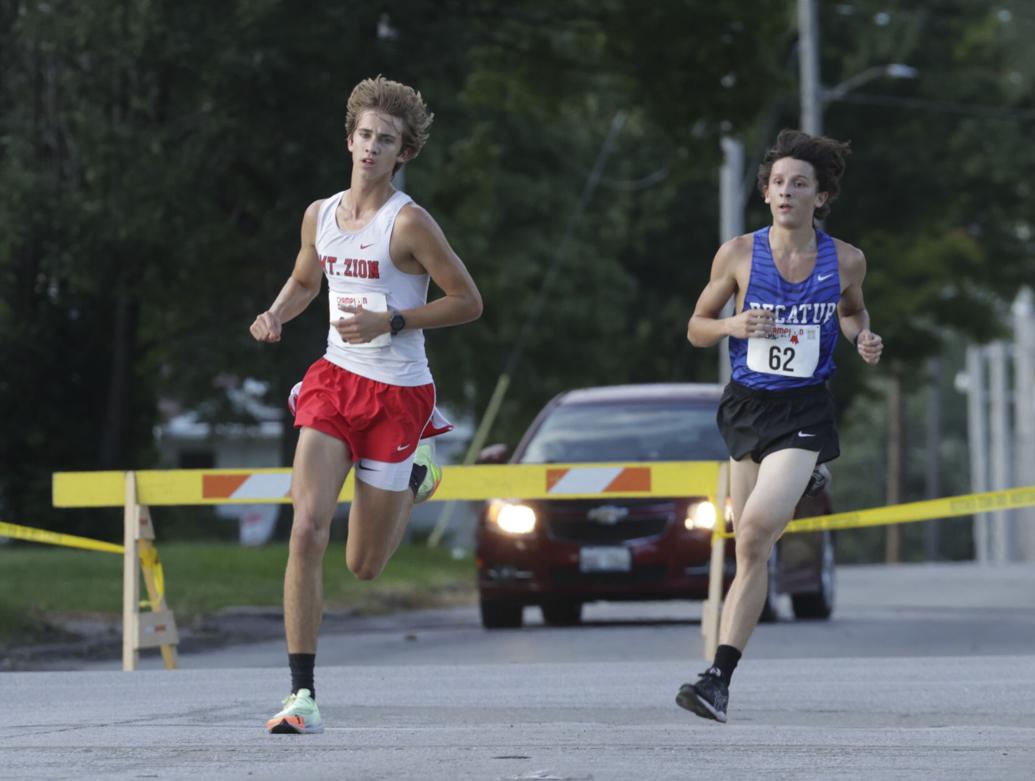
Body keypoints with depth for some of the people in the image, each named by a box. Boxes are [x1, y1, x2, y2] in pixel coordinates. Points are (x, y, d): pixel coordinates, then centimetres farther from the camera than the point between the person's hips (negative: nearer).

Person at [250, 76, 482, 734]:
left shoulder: (408, 223, -11)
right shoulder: (320, 215, 6)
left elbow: (468, 302, -9)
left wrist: (390, 322, -18)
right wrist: (276, 315, 4)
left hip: (398, 394, -4)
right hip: (334, 383, 4)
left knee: (365, 566, 6)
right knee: (307, 531, -17)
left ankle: (415, 477, 40)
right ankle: (303, 696, -14)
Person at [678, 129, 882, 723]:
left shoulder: (845, 260, -1)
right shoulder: (739, 254, -2)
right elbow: (697, 328, 8)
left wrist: (864, 338, -1)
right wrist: (731, 325, -13)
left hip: (804, 412, -3)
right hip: (746, 406, 3)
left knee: (756, 529, -21)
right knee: (750, 553, 5)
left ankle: (720, 677, -21)